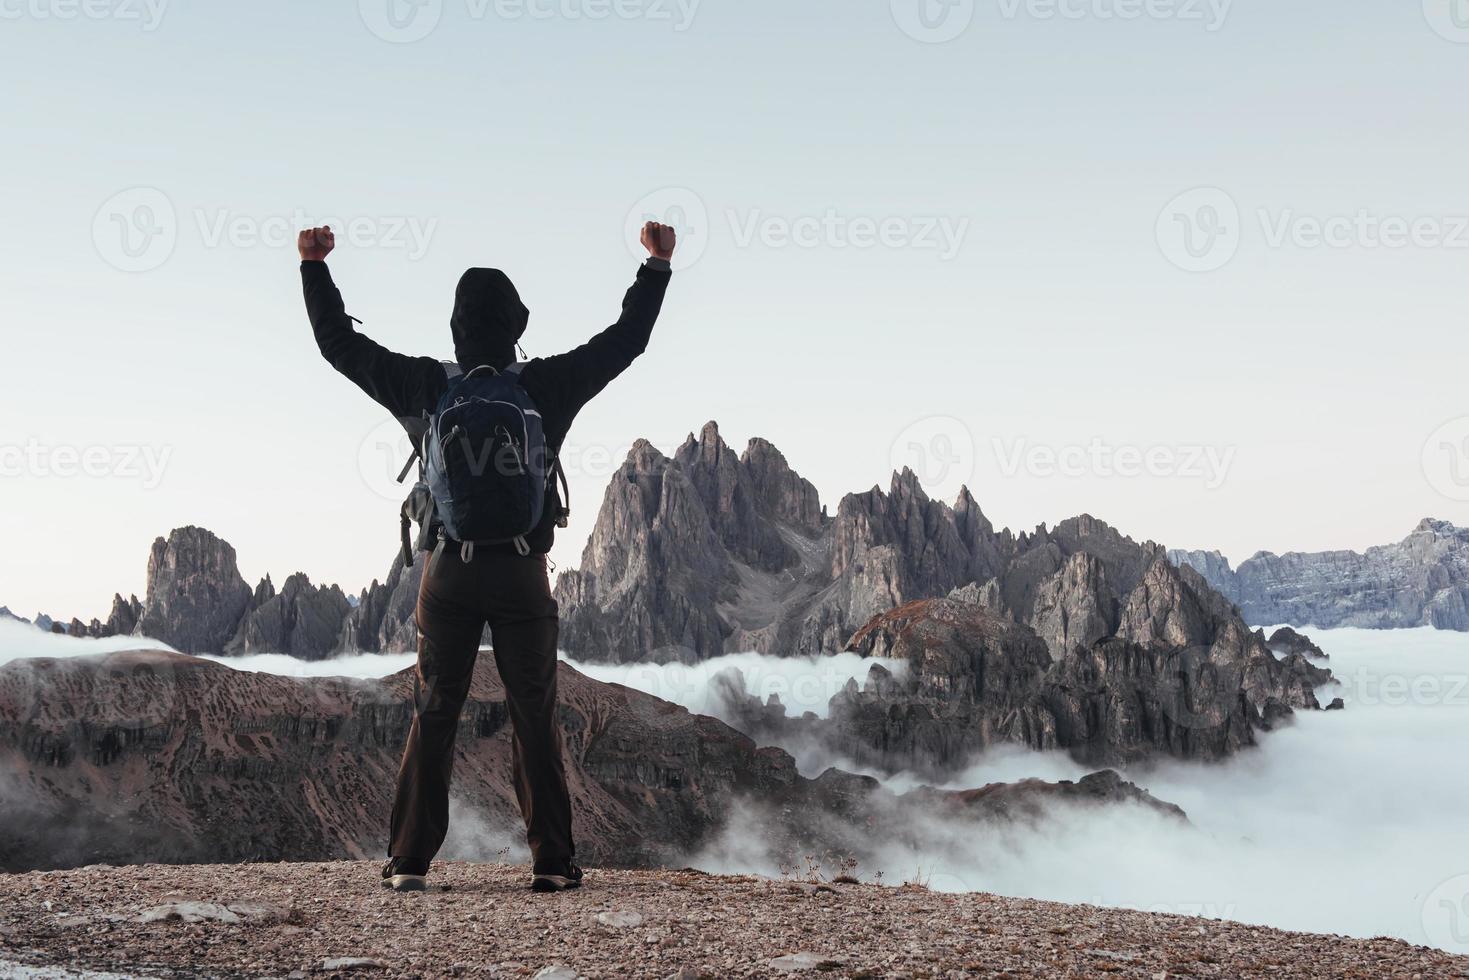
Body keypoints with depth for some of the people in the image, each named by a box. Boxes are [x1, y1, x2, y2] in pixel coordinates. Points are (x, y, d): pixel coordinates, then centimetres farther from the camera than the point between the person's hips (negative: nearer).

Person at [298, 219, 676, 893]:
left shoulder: (424, 387, 0)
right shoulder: (547, 387, -2)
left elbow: (339, 343, 9)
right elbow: (625, 339, 6)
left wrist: (314, 265, 19)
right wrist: (657, 266, 15)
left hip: (448, 575, 1)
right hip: (522, 574, -1)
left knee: (432, 718, 7)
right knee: (534, 719, 5)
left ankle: (408, 862, 7)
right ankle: (553, 862, 5)